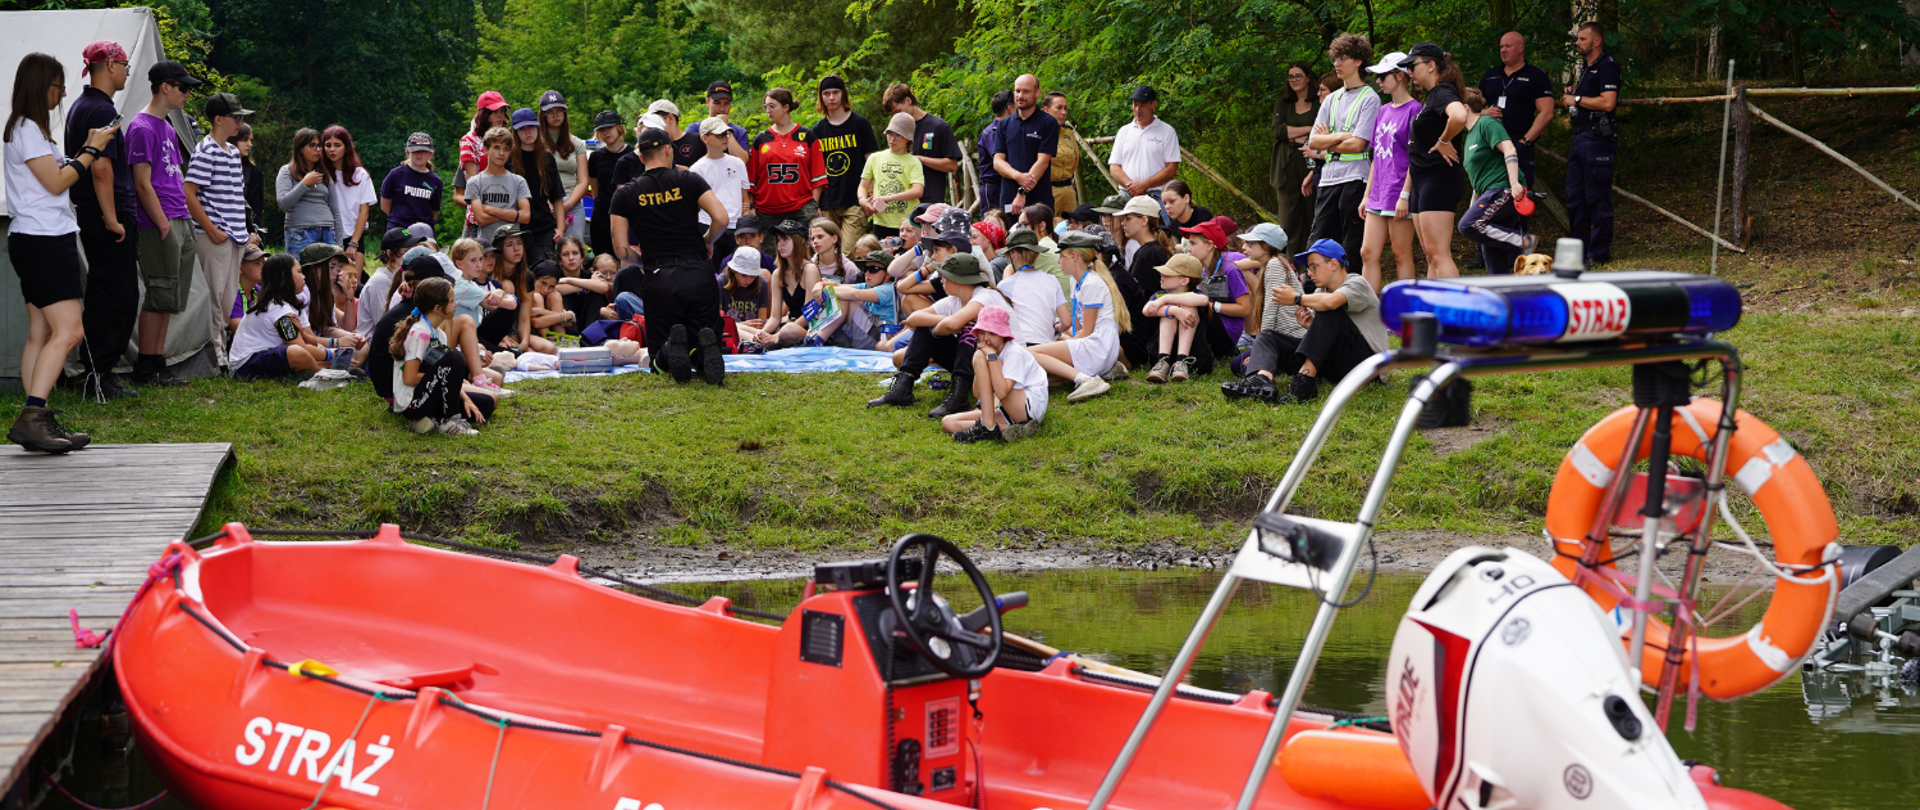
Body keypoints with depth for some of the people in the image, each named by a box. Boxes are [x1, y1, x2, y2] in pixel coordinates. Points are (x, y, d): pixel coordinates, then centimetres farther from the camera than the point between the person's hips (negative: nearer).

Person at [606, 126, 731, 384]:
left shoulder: (625, 194, 6)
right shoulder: (688, 180, 4)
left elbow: (621, 248, 2)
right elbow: (721, 218, -7)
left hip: (658, 279, 0)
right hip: (698, 273, 0)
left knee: (658, 356, 11)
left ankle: (673, 345, -26)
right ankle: (706, 346, -28)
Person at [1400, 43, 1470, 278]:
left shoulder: (1443, 92, -11)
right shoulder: (1430, 97, 20)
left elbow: (1459, 117, -37)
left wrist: (1444, 142, -20)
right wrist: (1405, 193, 22)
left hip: (1439, 180, -10)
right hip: (1421, 183, 10)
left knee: (1438, 254, -14)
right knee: (1431, 257, 10)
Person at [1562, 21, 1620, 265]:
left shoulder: (1607, 66, -12)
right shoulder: (1586, 67, 19)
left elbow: (1607, 102, -23)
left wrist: (1577, 99, -12)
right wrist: (1571, 96, 11)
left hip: (1598, 140, -10)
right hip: (1580, 137, 10)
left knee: (1597, 199, -6)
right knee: (1574, 198, 12)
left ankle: (1600, 253, -1)